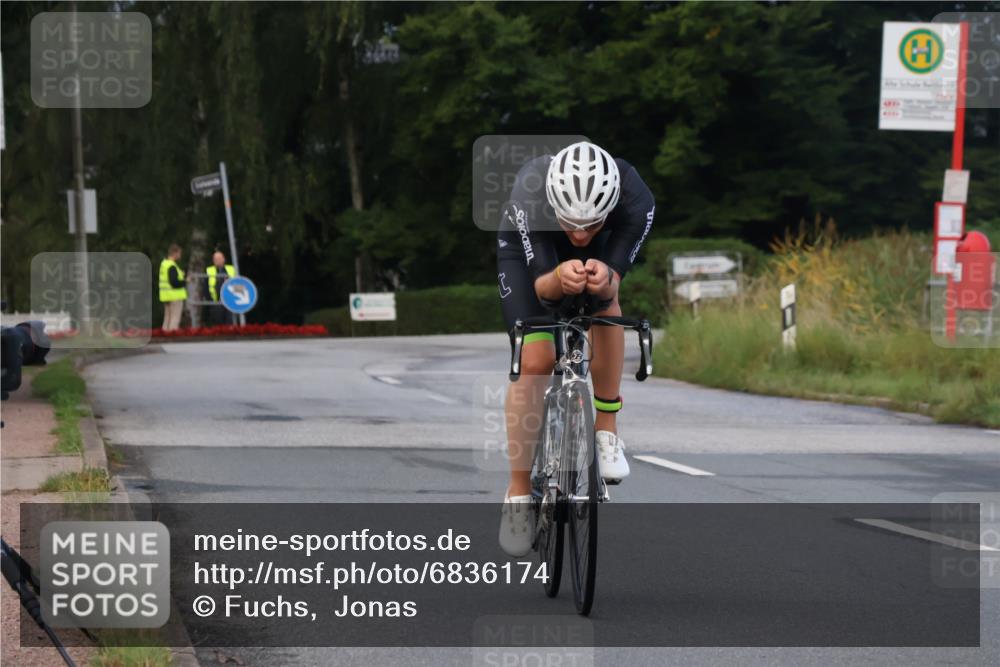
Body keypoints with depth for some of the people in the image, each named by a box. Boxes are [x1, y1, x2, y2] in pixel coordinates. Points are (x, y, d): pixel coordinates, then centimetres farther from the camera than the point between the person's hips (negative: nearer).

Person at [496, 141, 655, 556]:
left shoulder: (635, 202, -39)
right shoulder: (529, 195, -42)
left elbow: (612, 285, -35)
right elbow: (541, 288, -37)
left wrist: (602, 281, -59)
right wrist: (559, 280, -60)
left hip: (600, 253, 3)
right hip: (528, 248, -3)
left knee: (605, 306, -25)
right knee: (534, 361, -13)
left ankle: (606, 432, -8)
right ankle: (519, 494, -2)